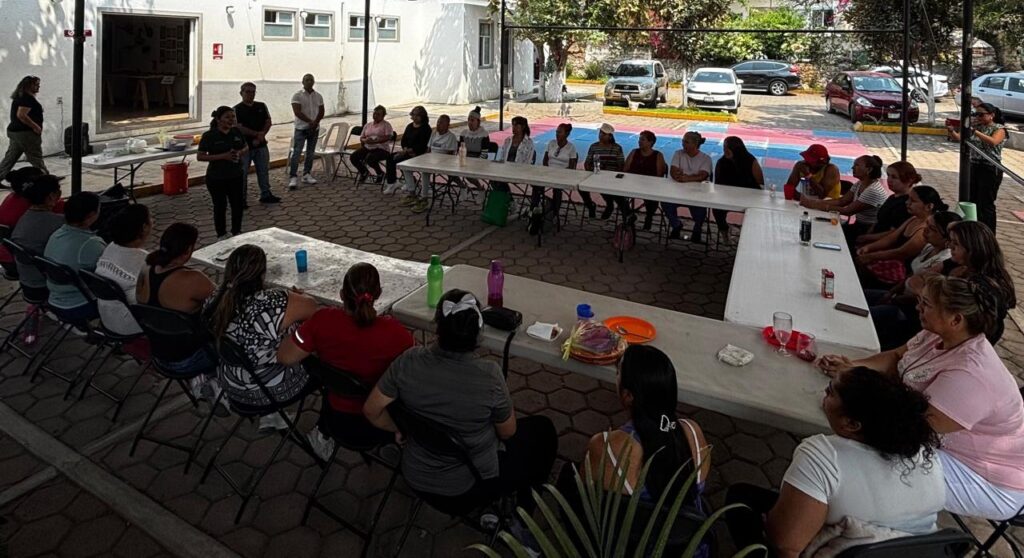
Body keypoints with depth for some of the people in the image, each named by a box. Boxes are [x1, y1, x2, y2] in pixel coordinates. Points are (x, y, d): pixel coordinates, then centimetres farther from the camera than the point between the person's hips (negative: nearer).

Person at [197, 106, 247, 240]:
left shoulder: (237, 132, 2)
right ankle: (221, 235, 22)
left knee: (238, 204, 8)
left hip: (236, 176, 4)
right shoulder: (209, 135, -12)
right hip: (217, 178, -4)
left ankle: (236, 232, 26)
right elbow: (200, 156, -13)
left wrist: (240, 153, -10)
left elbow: (246, 148, 14)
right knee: (220, 206, 7)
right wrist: (223, 156, -23)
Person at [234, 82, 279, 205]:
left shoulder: (261, 106, 7)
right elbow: (239, 127, -15)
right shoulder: (237, 109, -7)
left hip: (261, 145, 4)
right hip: (244, 146, -4)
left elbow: (268, 122, 3)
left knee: (264, 170, 12)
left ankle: (266, 195, 23)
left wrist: (260, 136, -9)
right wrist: (257, 134, -18)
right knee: (242, 173, 2)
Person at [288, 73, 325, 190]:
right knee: (297, 152, -10)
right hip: (301, 128, -5)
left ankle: (306, 175, 18)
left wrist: (316, 122, -10)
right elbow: (297, 112, -14)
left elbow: (321, 112, 7)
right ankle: (293, 177, -10)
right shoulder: (297, 95, -5)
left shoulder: (318, 96, 9)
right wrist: (310, 121, -19)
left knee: (310, 153, 9)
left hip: (314, 128, 5)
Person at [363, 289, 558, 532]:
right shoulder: (489, 376, -28)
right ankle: (522, 518, 27)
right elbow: (508, 432, -12)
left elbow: (372, 411, -10)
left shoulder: (408, 361, -20)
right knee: (543, 430, 17)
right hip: (468, 489, -4)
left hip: (416, 478, 4)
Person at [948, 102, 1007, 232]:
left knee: (986, 204, -2)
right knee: (971, 201, 12)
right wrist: (951, 130, -23)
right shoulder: (976, 126, 8)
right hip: (973, 167, 6)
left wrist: (974, 131, -33)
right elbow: (958, 138, -3)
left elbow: (993, 142, -27)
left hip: (990, 170, -6)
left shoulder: (1000, 129, -7)